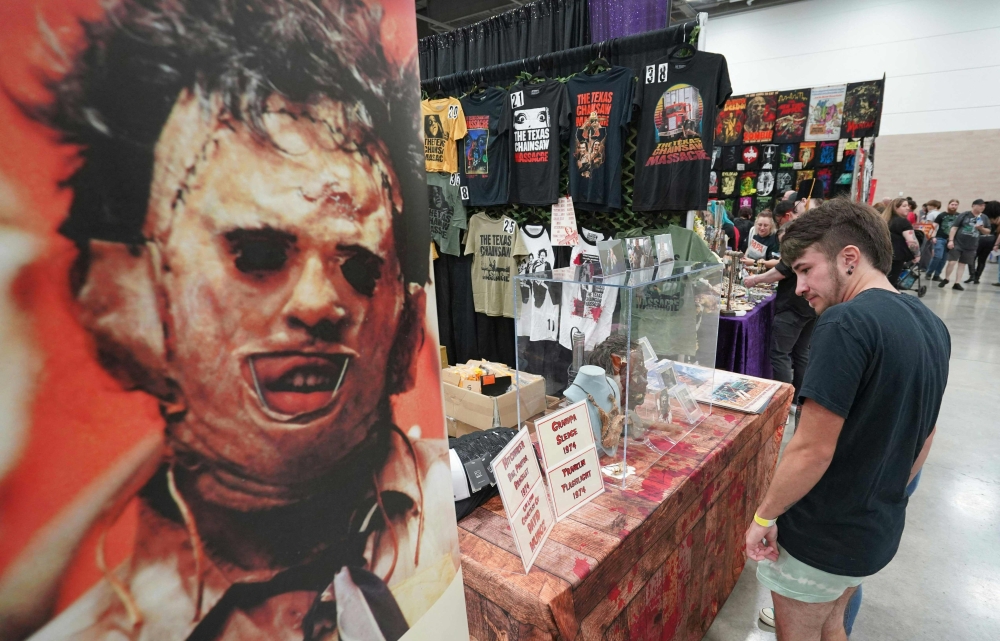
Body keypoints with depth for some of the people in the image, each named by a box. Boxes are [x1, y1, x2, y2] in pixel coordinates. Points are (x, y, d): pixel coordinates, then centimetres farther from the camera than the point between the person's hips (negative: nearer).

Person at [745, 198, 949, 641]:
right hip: (881, 533, 8)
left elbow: (812, 450, -27)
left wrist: (764, 515, -13)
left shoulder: (846, 323, -26)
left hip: (821, 538, -7)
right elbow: (923, 438, 12)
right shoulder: (929, 324, 2)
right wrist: (882, 499, 21)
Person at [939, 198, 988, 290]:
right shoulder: (964, 215, -5)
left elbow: (988, 231, 15)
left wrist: (981, 228, -7)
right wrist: (951, 240, -16)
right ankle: (946, 279, 11)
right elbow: (954, 227, -8)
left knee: (962, 264, 7)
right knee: (952, 262, -10)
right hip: (957, 243, -4)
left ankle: (956, 283, 11)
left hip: (971, 246, 4)